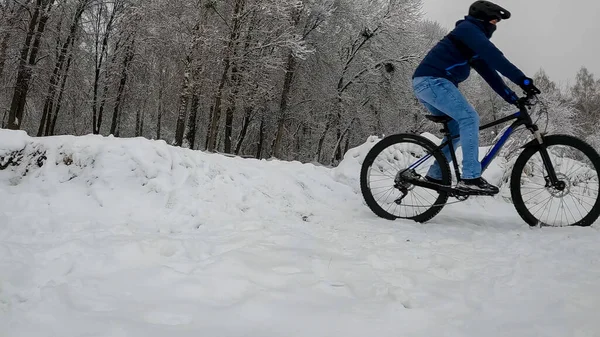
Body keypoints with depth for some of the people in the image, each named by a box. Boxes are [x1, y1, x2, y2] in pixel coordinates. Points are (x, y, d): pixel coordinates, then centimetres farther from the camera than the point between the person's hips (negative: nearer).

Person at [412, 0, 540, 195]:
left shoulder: (474, 47, 27)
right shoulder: (468, 28, -3)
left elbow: (488, 71, 22)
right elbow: (493, 56, -16)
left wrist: (512, 97, 14)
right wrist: (522, 79, -20)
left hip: (426, 83, 10)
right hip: (432, 80, -10)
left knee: (457, 130, 13)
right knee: (470, 118, -17)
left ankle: (435, 175, 18)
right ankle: (470, 178, -20)